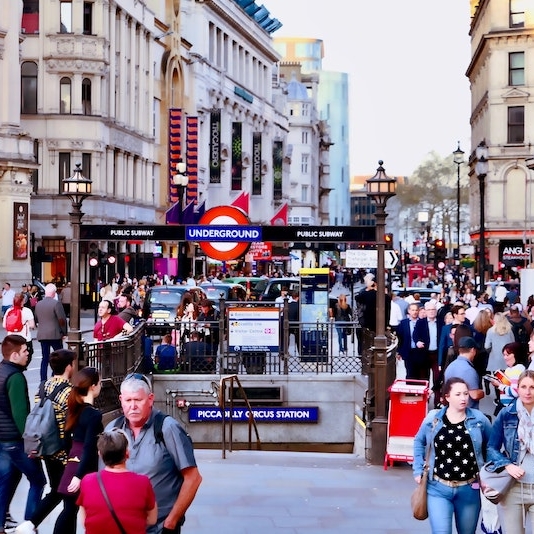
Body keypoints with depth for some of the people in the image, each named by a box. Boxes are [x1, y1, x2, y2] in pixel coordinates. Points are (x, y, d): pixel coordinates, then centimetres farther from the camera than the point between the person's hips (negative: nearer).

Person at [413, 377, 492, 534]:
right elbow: (419, 442, 13)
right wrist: (418, 471, 7)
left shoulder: (479, 419, -3)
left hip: (469, 489, 1)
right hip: (438, 488, -1)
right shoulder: (433, 418, -2)